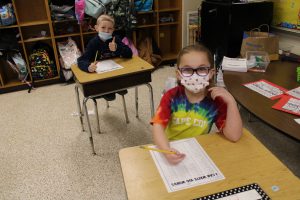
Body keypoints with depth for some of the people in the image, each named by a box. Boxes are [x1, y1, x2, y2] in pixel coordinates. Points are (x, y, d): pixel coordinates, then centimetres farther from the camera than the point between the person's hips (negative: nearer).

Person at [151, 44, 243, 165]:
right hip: (173, 151, -1)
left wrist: (231, 101, -23)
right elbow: (158, 126, -20)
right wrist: (166, 150, -37)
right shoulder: (172, 97, -11)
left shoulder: (216, 101, -10)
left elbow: (234, 136, -15)